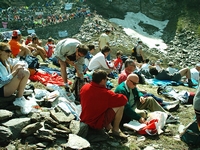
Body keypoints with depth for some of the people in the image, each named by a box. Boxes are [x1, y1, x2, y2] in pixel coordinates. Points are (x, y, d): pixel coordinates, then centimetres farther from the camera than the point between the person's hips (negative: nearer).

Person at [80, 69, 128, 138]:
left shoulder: (84, 87, -4)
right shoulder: (105, 93, -23)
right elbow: (123, 99, -16)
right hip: (98, 124, -7)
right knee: (120, 106, -8)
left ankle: (109, 127, 19)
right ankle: (115, 130, 6)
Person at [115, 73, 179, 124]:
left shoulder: (132, 86, -2)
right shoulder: (121, 90, -30)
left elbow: (138, 92, 20)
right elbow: (126, 108, -36)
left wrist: (141, 96, -7)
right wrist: (139, 118, -39)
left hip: (135, 105, 10)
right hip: (126, 113, -10)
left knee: (150, 100, 3)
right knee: (142, 113, -34)